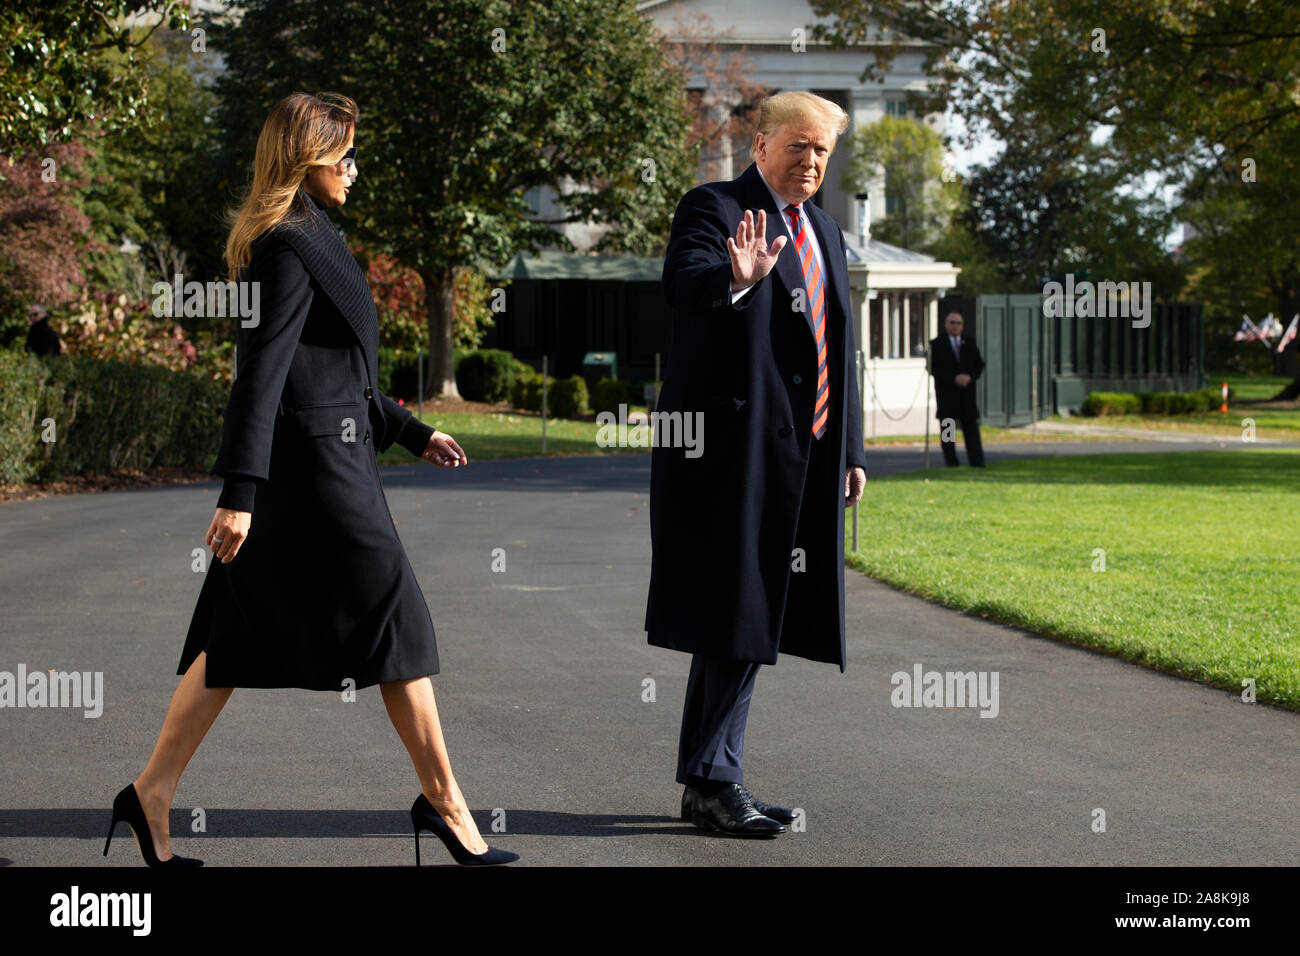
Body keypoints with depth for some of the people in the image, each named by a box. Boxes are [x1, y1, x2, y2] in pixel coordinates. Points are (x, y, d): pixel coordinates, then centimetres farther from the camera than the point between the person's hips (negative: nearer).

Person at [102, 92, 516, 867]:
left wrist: (412, 432, 26)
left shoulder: (309, 240, 16)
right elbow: (260, 373, -21)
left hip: (306, 469, 10)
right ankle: (443, 800, 10)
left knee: (240, 637, 10)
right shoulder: (291, 249, -15)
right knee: (398, 624, 0)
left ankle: (155, 790, 12)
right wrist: (239, 491, -26)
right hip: (317, 469, -10)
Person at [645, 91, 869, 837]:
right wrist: (736, 278, -43)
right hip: (736, 447, -8)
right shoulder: (715, 208, -3)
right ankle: (710, 782, -1)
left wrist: (850, 450, 19)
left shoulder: (824, 232, 21)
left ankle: (715, 781, 17)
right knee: (733, 616, -8)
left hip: (802, 457, 8)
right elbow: (682, 285, -22)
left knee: (754, 621, 10)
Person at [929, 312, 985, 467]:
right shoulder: (937, 344, 2)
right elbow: (934, 368, -6)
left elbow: (979, 364, 12)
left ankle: (976, 461, -4)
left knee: (971, 425, -2)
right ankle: (951, 460, 4)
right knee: (947, 426, -1)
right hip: (946, 392, -2)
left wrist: (970, 377, -9)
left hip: (967, 392, 2)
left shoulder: (969, 345, 14)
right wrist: (954, 379, -15)